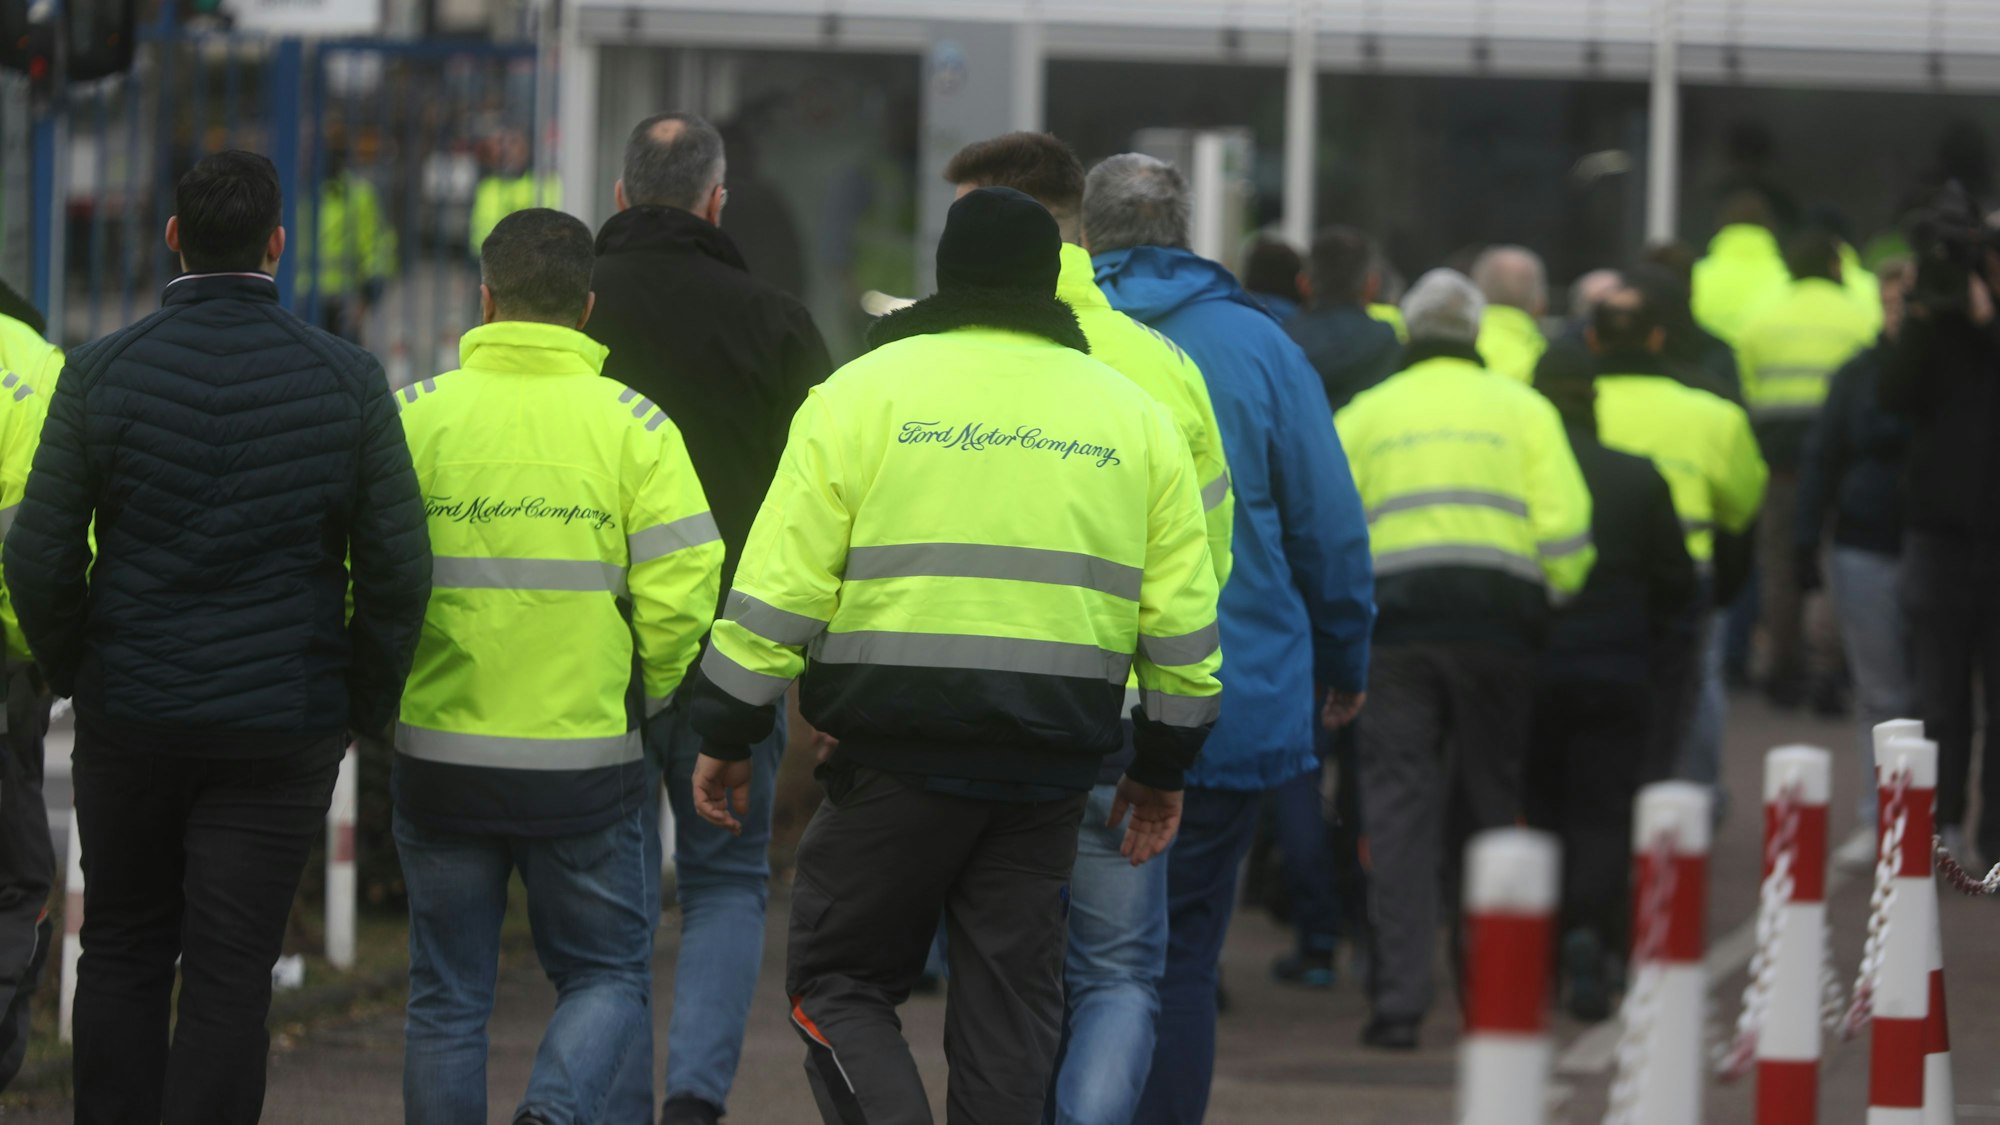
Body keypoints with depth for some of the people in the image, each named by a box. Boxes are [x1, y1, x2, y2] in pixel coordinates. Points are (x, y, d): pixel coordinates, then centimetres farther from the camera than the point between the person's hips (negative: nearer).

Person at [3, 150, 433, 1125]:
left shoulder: (100, 373, -6)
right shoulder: (349, 380, -6)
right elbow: (398, 568, -5)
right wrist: (369, 705, 9)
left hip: (129, 715, 1)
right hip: (283, 727, -1)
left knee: (123, 954, 15)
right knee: (230, 975, 2)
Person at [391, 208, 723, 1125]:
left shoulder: (416, 414, -2)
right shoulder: (632, 424, -3)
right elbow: (679, 597, -9)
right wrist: (645, 702, 9)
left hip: (442, 752, 1)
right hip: (589, 760, -1)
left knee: (448, 997, 12)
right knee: (607, 976, 12)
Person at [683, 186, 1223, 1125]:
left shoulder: (864, 389, 0)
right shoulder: (1134, 414, 10)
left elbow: (781, 585, -4)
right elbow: (1180, 616, 10)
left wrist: (727, 736, 4)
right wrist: (1164, 768, 19)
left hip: (897, 753, -3)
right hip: (1050, 765, 3)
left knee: (840, 983, 7)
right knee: (1010, 1005, 10)